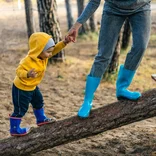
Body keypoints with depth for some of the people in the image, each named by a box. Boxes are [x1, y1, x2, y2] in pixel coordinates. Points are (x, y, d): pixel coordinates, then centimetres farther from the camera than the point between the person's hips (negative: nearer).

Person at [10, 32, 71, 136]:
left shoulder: (43, 56, -9)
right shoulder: (28, 61, -36)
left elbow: (55, 49, -2)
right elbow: (19, 71, -36)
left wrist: (64, 43, -17)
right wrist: (27, 74, -56)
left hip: (32, 86, 9)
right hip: (21, 88, -9)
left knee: (39, 102, 26)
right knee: (20, 109, 1)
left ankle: (41, 119, 48)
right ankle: (14, 129, 15)